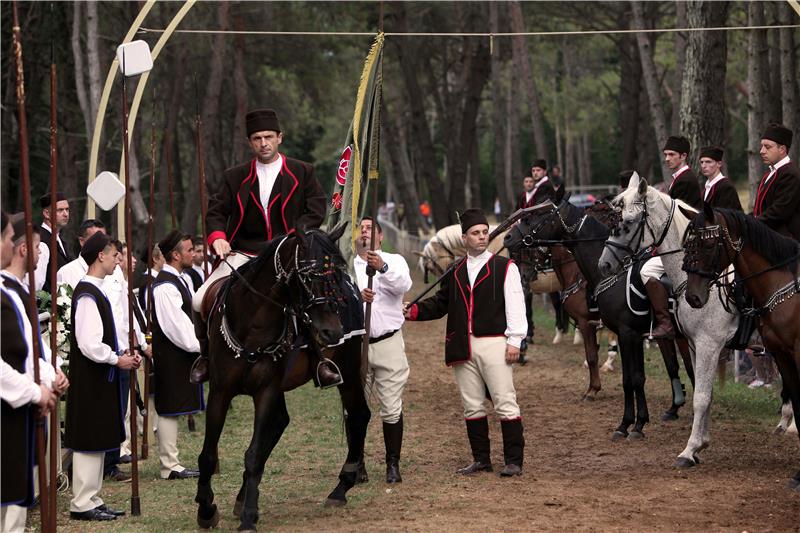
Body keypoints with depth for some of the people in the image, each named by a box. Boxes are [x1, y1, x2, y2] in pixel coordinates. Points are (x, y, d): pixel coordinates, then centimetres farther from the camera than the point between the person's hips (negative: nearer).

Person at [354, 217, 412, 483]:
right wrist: (357, 296, -26)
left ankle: (393, 464, 5)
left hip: (389, 343, -1)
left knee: (392, 409, -2)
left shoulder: (394, 261, 6)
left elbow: (403, 284, -16)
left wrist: (383, 268, -34)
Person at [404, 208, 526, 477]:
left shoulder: (504, 267, 1)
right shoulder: (454, 273, 15)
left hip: (494, 344, -5)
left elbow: (515, 305, -3)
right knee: (472, 405, 9)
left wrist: (514, 341, -10)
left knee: (505, 402, -7)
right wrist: (414, 311, 3)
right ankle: (481, 459, 18)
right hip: (463, 348, 5)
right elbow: (441, 303, 19)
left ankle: (514, 461, -3)